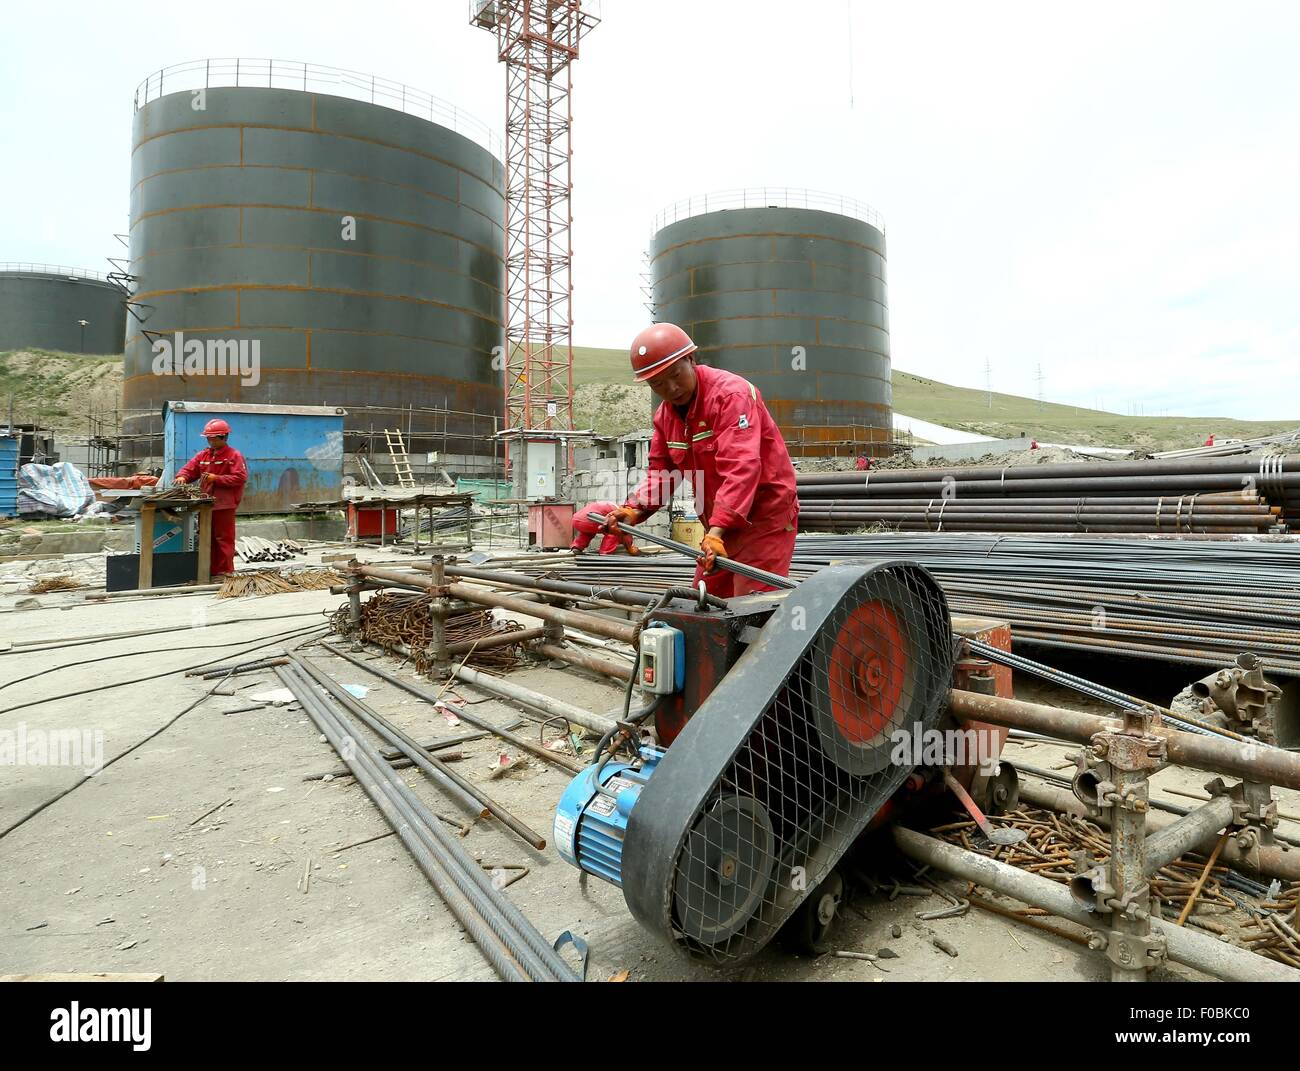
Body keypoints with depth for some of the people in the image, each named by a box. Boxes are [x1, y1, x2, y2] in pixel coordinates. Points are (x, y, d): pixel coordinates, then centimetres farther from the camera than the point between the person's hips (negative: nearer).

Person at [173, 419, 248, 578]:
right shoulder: (202, 455, 14)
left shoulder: (234, 456, -6)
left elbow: (240, 478, -15)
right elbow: (189, 469, 10)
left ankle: (224, 571, 7)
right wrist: (182, 477, -13)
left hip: (224, 505, -7)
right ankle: (210, 570, 21)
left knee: (224, 538, 0)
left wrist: (216, 478, -17)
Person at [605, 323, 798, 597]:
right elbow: (662, 471, 10)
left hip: (764, 516, -8)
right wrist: (634, 510, -9)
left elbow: (741, 468, -30)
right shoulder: (664, 414, 6)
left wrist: (717, 531, -39)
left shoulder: (731, 394, -19)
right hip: (720, 524, 8)